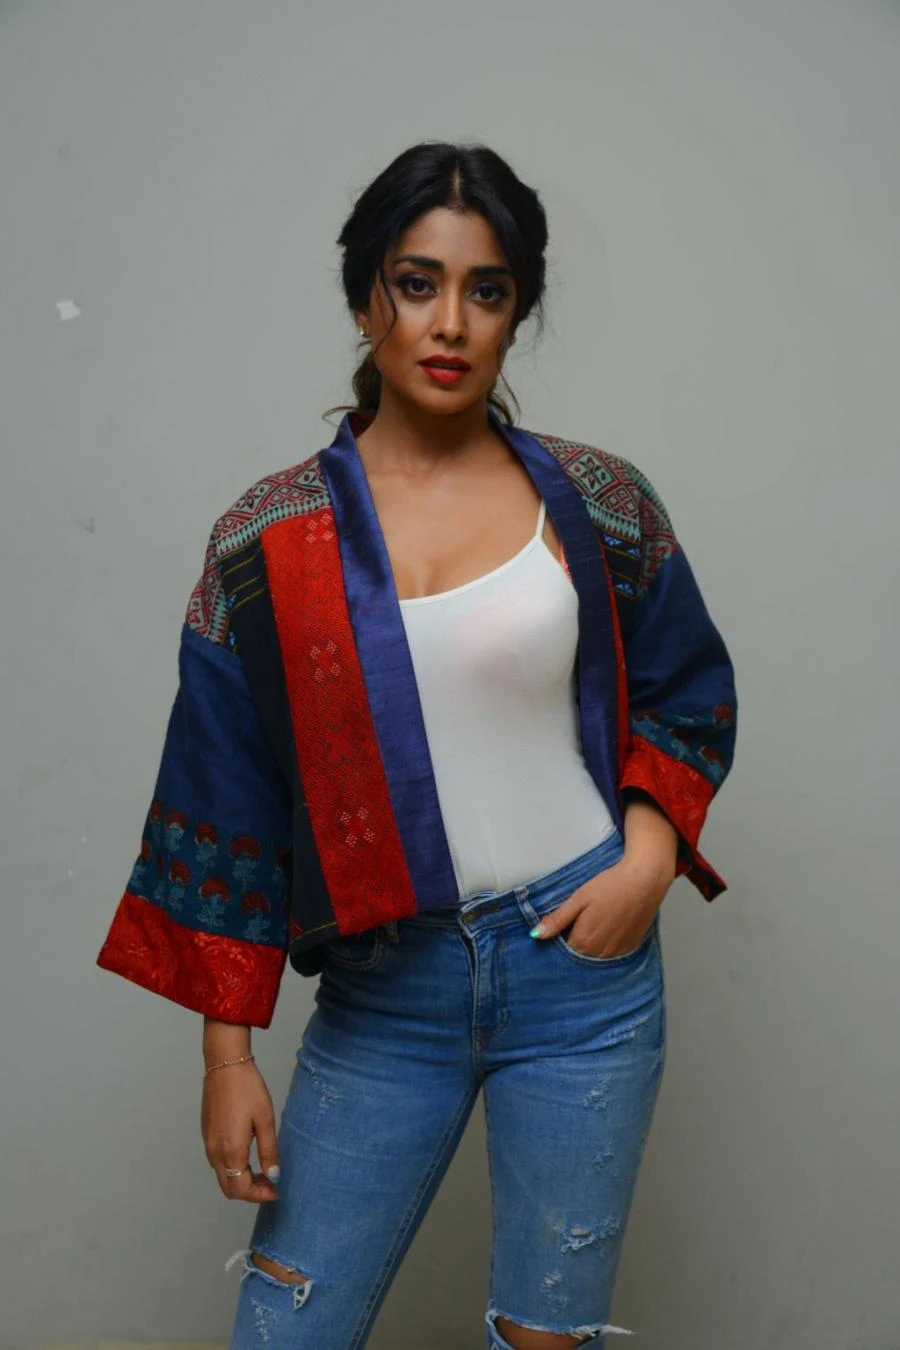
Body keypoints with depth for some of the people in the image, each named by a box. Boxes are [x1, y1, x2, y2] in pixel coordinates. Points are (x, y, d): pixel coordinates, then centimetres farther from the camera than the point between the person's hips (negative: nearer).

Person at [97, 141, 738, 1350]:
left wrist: (650, 852, -6)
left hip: (583, 957, 0)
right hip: (382, 989, 0)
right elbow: (227, 799, 1)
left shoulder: (600, 505, -1)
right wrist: (228, 1051, 1)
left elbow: (690, 689, 13)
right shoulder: (267, 541, -3)